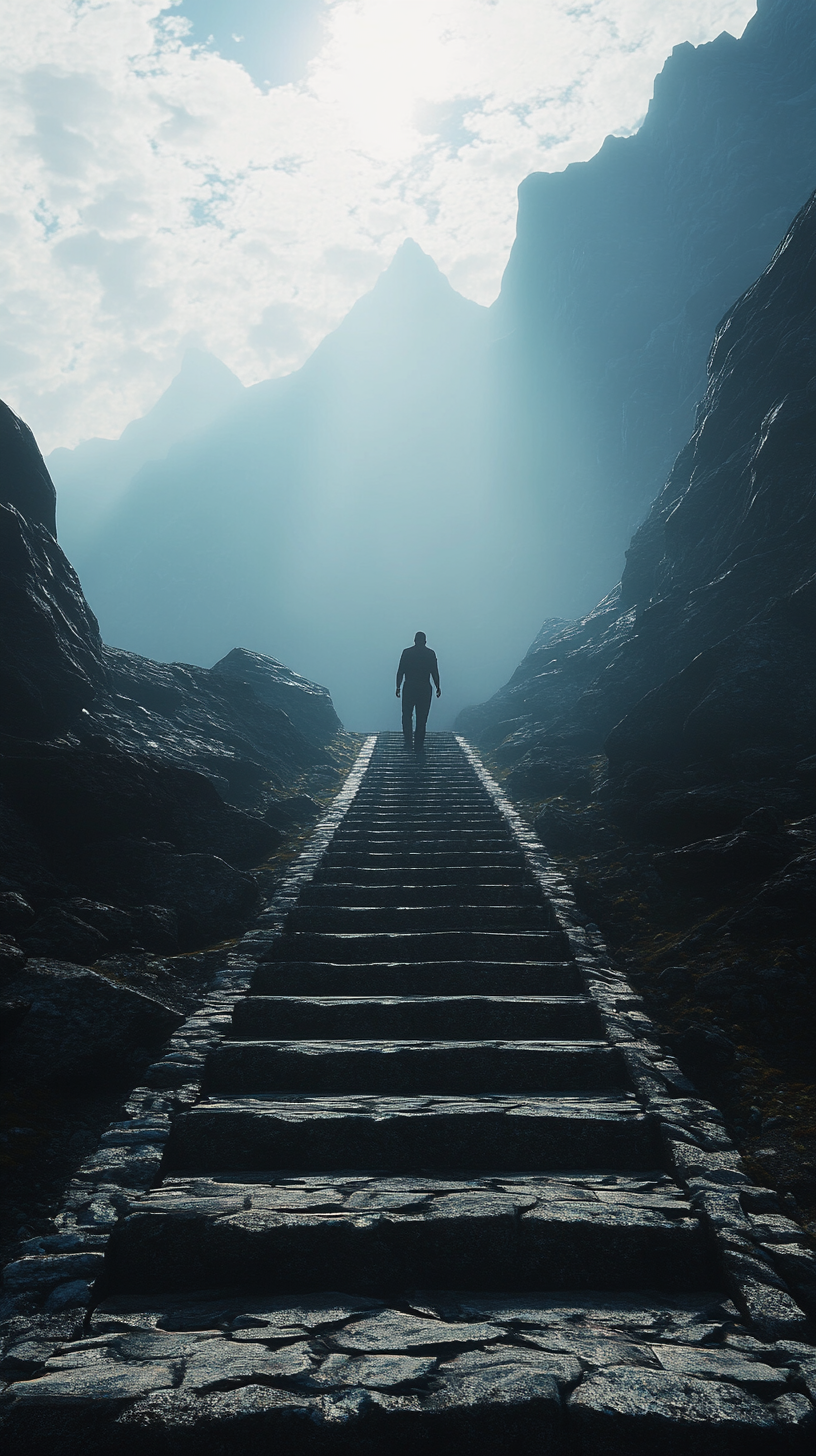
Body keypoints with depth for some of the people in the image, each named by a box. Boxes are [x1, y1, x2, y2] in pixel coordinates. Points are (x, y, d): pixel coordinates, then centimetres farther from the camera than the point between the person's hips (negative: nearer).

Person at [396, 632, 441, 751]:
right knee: (422, 718, 5)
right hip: (425, 689, 0)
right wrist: (438, 687, 11)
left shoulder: (407, 652, 0)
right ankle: (419, 745, 7)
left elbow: (400, 671, -1)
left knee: (407, 715, 13)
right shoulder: (430, 654, 0)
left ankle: (408, 741, 7)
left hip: (409, 688, 0)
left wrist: (398, 687, 6)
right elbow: (435, 672, 1)